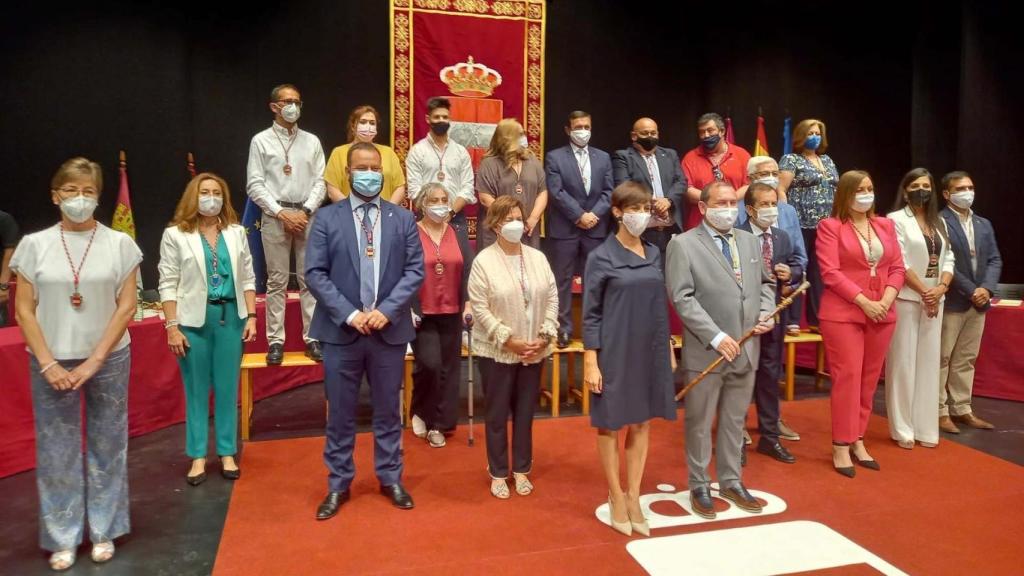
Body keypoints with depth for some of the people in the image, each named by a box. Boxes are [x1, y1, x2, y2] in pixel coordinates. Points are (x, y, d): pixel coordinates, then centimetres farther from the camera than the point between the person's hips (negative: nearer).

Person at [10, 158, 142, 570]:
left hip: (108, 359, 0)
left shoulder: (120, 243, -1)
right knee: (56, 450, 5)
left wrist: (94, 361, -9)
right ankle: (62, 538, 19)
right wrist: (48, 364, -8)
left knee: (106, 446, 7)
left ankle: (104, 531, 21)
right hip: (51, 363, 1)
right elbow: (24, 310, 1)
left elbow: (126, 306, -3)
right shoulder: (34, 245, 1)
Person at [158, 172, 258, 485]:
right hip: (193, 319, -2)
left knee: (227, 388, 9)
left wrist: (251, 316, 2)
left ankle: (227, 454, 20)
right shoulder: (175, 235, -2)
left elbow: (247, 278, 8)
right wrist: (172, 326, -8)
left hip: (230, 315, 2)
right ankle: (198, 456, 19)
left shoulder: (236, 232, 7)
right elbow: (168, 284, -3)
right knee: (197, 390, 7)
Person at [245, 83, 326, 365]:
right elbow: (255, 185, -2)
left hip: (308, 216, 2)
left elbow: (319, 181, 6)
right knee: (276, 281, 2)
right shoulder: (261, 141, 4)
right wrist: (282, 213, -10)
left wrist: (306, 212, -7)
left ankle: (312, 338, 9)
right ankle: (275, 340, 7)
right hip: (275, 216, -2)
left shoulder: (311, 141, 11)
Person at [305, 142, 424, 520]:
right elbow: (315, 273, -4)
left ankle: (390, 478, 29)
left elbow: (415, 270, 0)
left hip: (390, 330, 1)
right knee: (340, 413, 9)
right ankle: (338, 485, 25)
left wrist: (386, 310, -13)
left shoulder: (403, 219, 5)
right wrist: (349, 313, -15)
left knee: (388, 410, 13)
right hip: (341, 331, -1)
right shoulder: (327, 219, 1)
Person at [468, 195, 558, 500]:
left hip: (534, 351, 4)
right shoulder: (483, 261, -8)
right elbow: (480, 309, -12)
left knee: (525, 412, 13)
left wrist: (545, 336, -7)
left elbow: (552, 299, 5)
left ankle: (522, 470, 29)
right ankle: (498, 474, 23)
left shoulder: (538, 257, 6)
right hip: (497, 351, -4)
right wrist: (510, 341, -16)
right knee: (497, 414, 8)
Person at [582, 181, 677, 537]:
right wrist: (590, 362, -13)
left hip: (650, 351, 5)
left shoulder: (654, 254, 7)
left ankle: (633, 496, 24)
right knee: (611, 424, 7)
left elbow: (661, 305, 13)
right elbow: (591, 313, -9)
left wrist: (669, 349, 12)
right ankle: (616, 497, 21)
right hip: (615, 351, -5)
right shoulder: (601, 258, -9)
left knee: (642, 424, 11)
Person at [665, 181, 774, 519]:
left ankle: (731, 481, 32)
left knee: (735, 421, 17)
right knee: (700, 424, 7)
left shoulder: (749, 241, 11)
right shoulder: (683, 244, -8)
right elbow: (682, 298, -15)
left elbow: (765, 282, 21)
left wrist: (766, 312, 0)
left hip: (746, 349, 6)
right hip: (706, 351, -5)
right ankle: (699, 487, 22)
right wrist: (716, 337, -20)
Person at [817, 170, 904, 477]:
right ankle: (841, 447, 4)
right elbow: (830, 273, -12)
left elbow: (897, 267, 9)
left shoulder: (885, 225, 13)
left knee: (869, 380, 9)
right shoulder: (830, 226, -4)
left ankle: (857, 441, 20)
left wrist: (886, 299, -9)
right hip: (843, 314, -5)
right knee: (848, 378, -4)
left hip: (882, 314, 5)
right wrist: (864, 302, -17)